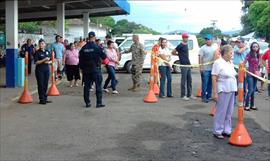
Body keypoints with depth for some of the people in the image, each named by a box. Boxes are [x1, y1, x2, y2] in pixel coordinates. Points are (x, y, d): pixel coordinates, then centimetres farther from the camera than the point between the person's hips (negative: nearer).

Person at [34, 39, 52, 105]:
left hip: (46, 70, 5)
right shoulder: (37, 52, -4)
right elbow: (36, 62, -12)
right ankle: (41, 99, 4)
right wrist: (44, 60, -19)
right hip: (39, 70, -5)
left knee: (46, 84, 8)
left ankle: (45, 98, 17)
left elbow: (51, 60, 15)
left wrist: (48, 62, -8)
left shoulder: (47, 52, 11)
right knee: (41, 85, -2)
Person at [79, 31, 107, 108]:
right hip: (96, 69, -4)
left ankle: (87, 102, 14)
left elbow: (80, 59, 8)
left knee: (87, 86, 11)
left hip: (86, 70, 4)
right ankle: (99, 103, 1)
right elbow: (104, 56, -5)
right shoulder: (97, 47, -10)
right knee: (98, 86, 2)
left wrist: (82, 68, 17)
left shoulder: (83, 48, 3)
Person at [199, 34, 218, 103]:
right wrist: (201, 67, -13)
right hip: (205, 69, -4)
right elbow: (200, 58, -6)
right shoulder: (203, 48, -4)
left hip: (213, 68, 4)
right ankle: (203, 97, 5)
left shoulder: (215, 47, 9)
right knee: (205, 83, -3)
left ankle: (209, 96, 22)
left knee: (211, 83, 11)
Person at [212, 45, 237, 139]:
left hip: (231, 90, 7)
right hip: (223, 91, -7)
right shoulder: (218, 63, -10)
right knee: (221, 112, -2)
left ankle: (227, 130, 23)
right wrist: (215, 93, -18)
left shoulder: (230, 63, 13)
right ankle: (217, 131, 9)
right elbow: (214, 78, -14)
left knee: (229, 112, 12)